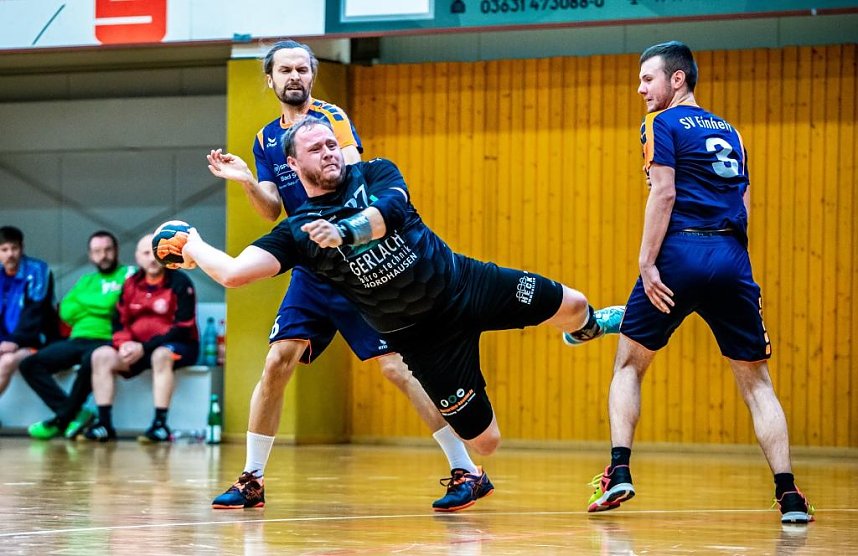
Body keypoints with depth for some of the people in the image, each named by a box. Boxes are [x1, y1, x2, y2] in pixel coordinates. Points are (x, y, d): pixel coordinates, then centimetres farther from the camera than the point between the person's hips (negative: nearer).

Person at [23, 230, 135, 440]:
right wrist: (99, 305, -1)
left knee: (91, 360, -41)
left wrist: (83, 301, 3)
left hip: (106, 341, -6)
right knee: (30, 364, -12)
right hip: (78, 340, 7)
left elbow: (113, 304, -11)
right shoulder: (86, 281, 24)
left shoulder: (129, 274, 6)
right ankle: (75, 414, -19)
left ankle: (62, 419, -23)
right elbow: (66, 311, 10)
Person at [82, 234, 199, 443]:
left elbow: (182, 328, -14)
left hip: (178, 346, -6)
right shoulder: (131, 284, 10)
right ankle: (104, 424, -18)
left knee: (161, 355, -38)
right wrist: (124, 344, -13)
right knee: (101, 356, -14)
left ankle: (160, 424, -36)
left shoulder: (180, 283, -9)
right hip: (137, 347, 6)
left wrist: (144, 348, -21)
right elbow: (120, 322, 11)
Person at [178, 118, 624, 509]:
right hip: (423, 338, -2)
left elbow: (391, 207, -28)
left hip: (466, 283, 2)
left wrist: (344, 230, -44)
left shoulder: (376, 174, -5)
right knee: (484, 441, -3)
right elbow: (233, 273, -15)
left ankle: (589, 326, 50)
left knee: (569, 306, 10)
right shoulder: (297, 231, -8)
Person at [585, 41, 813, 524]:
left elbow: (664, 193, -9)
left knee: (629, 365, 12)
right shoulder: (729, 131, 22)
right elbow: (744, 203, 19)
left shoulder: (663, 124, 3)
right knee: (756, 381, 6)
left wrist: (647, 264, -11)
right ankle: (788, 494, -5)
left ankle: (619, 473, -1)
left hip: (680, 254, -4)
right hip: (732, 259, 4)